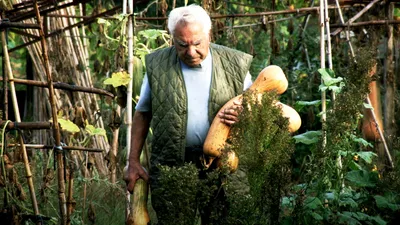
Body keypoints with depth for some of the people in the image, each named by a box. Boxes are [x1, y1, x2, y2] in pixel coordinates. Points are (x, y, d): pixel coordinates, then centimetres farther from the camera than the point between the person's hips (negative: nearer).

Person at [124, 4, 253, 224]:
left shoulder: (235, 65, -1)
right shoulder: (157, 66, 0)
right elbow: (142, 115, 8)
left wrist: (241, 116, -15)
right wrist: (133, 162, 4)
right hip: (169, 165, 0)